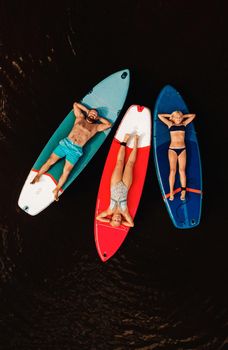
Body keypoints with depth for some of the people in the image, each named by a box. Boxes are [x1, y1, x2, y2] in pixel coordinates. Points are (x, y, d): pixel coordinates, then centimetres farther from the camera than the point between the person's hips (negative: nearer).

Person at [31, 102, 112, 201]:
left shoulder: (96, 127, 16)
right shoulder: (80, 118, 19)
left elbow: (109, 124, 20)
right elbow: (75, 104, 29)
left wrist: (98, 117, 22)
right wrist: (87, 110, 27)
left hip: (76, 150, -1)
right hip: (65, 143, 1)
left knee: (66, 171, -13)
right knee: (50, 161, -6)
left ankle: (56, 190, -6)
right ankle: (37, 176, 8)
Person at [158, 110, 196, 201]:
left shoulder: (184, 124, 14)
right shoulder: (170, 124, 9)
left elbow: (193, 115, 21)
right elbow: (160, 115, 8)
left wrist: (183, 116, 20)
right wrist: (170, 115, 15)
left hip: (182, 149, 2)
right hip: (172, 149, -2)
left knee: (182, 170, -1)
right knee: (172, 170, -6)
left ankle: (183, 192, -1)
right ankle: (171, 193, -7)